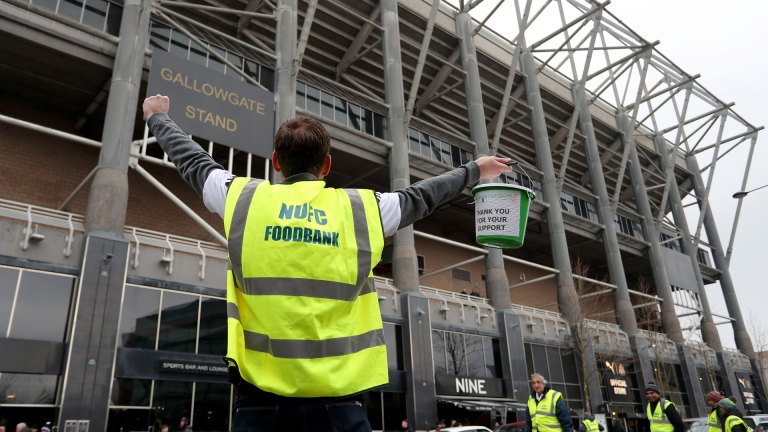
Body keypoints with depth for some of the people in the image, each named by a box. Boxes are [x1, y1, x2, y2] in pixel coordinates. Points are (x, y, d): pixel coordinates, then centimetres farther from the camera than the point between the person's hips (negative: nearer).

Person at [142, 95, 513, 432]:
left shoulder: (242, 199, 2)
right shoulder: (363, 209, 1)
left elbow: (193, 161, 20)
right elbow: (421, 197, 18)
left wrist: (158, 117, 40)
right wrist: (473, 170, 37)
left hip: (261, 394, 1)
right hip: (337, 397, 0)